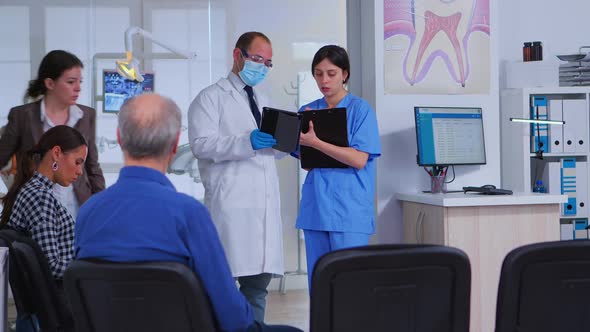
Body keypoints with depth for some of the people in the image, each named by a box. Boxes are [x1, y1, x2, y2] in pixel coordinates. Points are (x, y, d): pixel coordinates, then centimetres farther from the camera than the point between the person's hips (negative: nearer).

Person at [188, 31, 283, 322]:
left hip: (265, 203, 7)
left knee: (258, 283, 5)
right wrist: (247, 142, -21)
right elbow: (201, 144, -11)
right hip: (230, 202, -7)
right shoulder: (211, 98, 3)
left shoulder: (263, 101, 26)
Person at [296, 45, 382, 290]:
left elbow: (359, 159, -14)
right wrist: (302, 140, -7)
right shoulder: (307, 111, 11)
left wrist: (315, 142, -19)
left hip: (349, 212, -5)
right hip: (315, 207, 5)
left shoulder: (360, 110, -4)